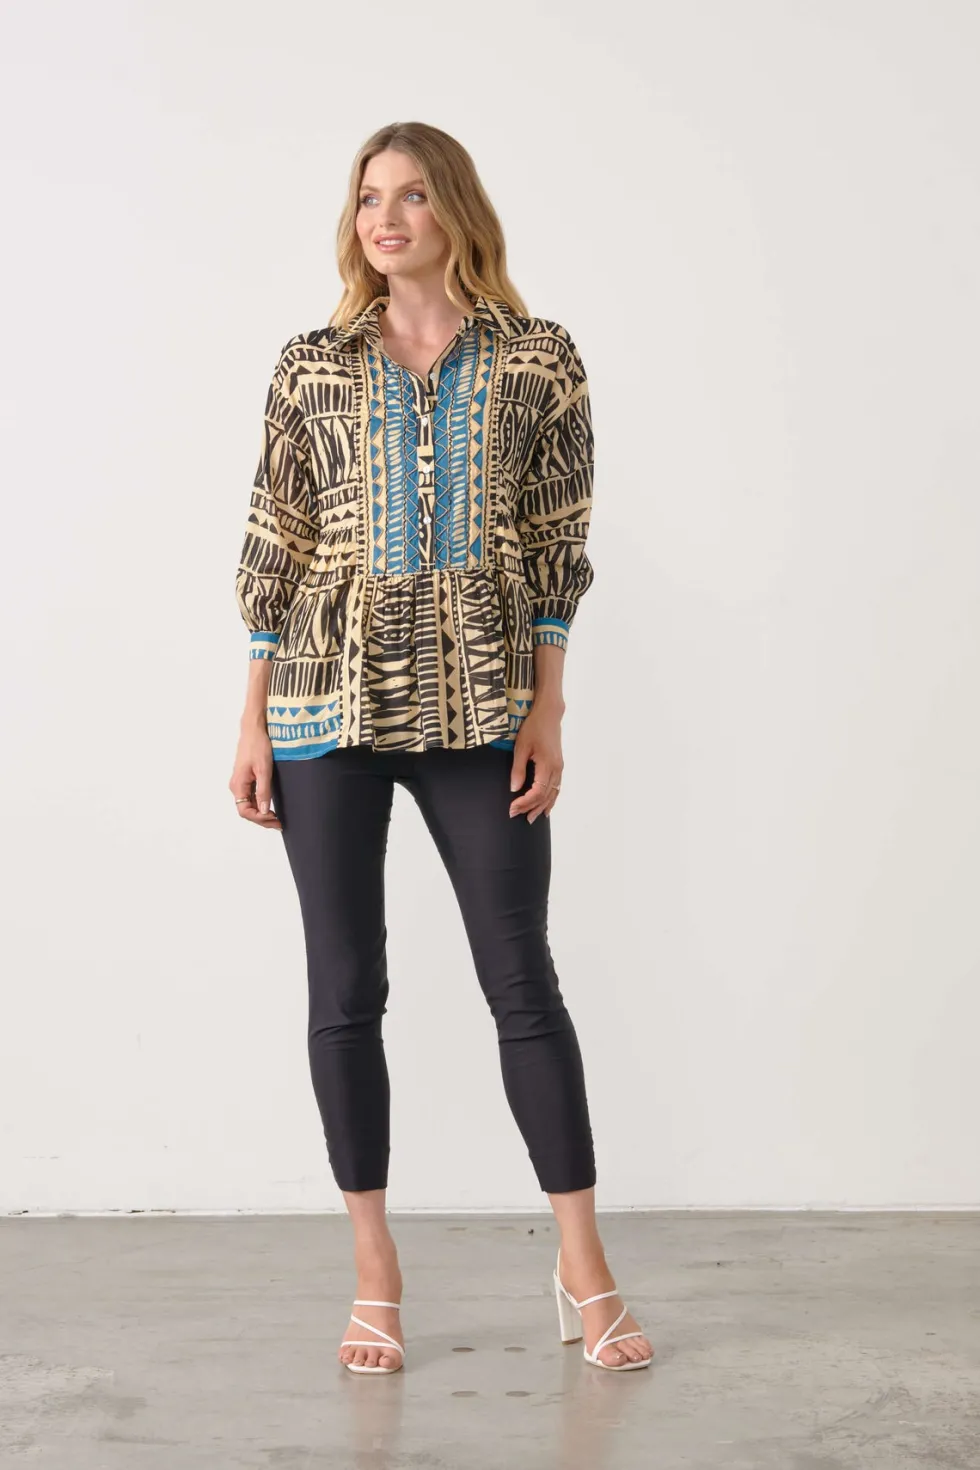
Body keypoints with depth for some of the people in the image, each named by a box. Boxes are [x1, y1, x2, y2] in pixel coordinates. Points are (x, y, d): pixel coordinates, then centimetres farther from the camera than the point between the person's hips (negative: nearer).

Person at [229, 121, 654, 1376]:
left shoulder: (539, 361, 3)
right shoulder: (312, 366, 6)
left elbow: (557, 545, 3)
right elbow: (273, 544, 6)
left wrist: (547, 707, -4)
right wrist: (254, 720, 2)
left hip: (479, 704, -1)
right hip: (329, 703, 1)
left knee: (521, 977, 1)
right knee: (345, 986, 4)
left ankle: (584, 1272, 12)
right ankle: (375, 1278, 17)